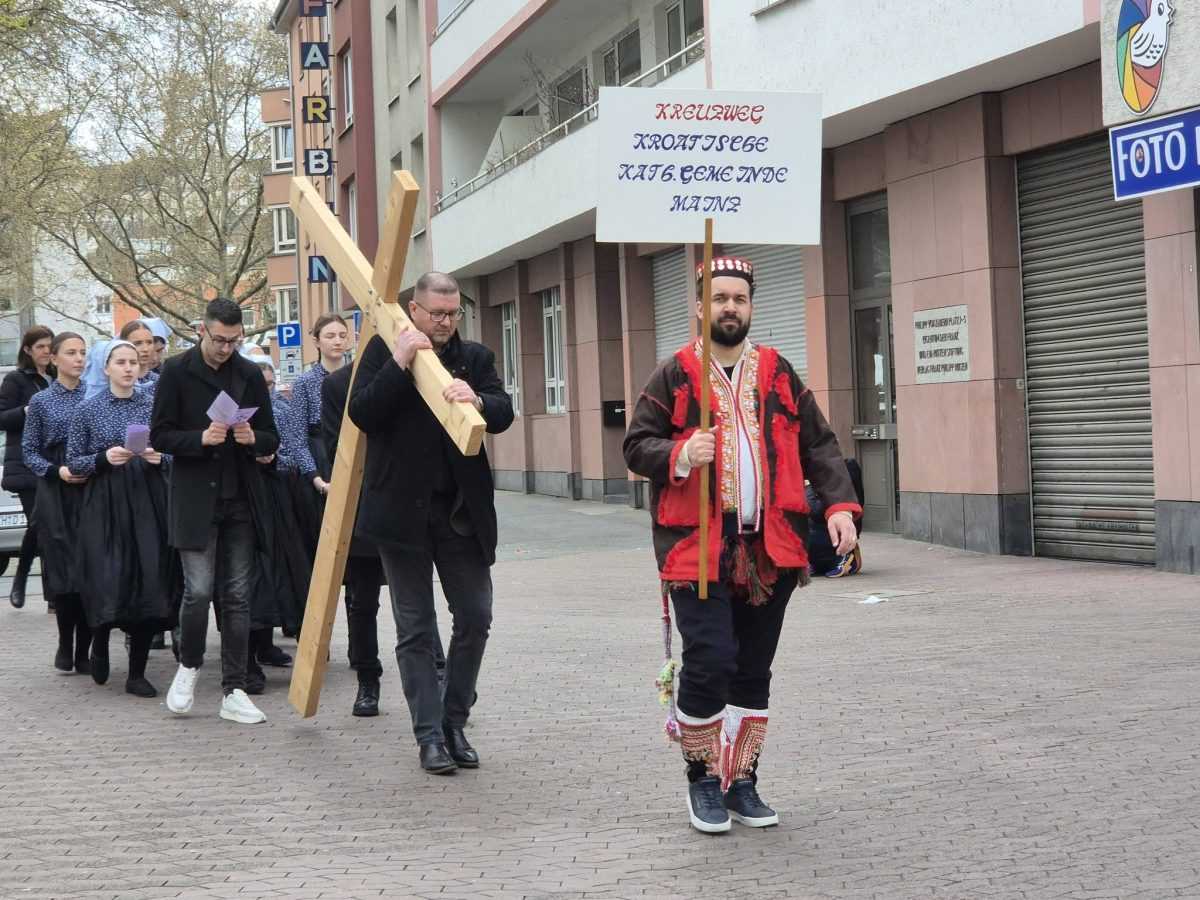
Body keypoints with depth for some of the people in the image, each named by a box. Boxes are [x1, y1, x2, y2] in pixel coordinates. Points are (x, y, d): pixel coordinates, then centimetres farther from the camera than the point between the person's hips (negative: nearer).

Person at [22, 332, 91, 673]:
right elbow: (29, 450, 7)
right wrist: (56, 471, -9)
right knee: (62, 569, -4)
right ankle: (65, 646, 13)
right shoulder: (41, 401, 6)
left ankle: (83, 652, 3)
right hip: (56, 494, -1)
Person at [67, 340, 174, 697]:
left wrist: (159, 457, -8)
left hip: (147, 502, 2)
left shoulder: (152, 405, 7)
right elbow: (73, 462, 3)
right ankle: (99, 643, 27)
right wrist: (104, 458, -13)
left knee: (148, 583, -4)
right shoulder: (89, 409, 3)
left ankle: (137, 674, 6)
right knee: (108, 583, -7)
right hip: (104, 503, -2)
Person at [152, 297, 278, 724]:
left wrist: (253, 438, -11)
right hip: (195, 499, -3)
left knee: (237, 597, 3)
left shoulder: (250, 374, 8)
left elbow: (271, 440, 11)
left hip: (241, 499, 3)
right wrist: (202, 439, -18)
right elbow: (160, 435, -2)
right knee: (198, 590, -8)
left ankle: (233, 690, 7)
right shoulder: (177, 371, -1)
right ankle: (188, 665, 19)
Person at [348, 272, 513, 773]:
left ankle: (454, 722, 19)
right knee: (414, 628, 3)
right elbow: (362, 414, -11)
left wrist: (476, 400, -28)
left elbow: (504, 414, -6)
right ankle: (429, 734, 9)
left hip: (463, 511, 3)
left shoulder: (475, 357, 8)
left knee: (475, 617, 4)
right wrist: (399, 364, -21)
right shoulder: (384, 351, 1)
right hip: (403, 510, -2)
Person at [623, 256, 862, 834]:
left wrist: (839, 505, -3)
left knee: (753, 672, 10)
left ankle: (741, 781, 23)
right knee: (711, 662, -13)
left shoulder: (778, 374, 11)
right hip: (698, 547, -4)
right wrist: (681, 455, -20)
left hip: (769, 549, 4)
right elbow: (636, 447, 0)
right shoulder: (674, 376, 1)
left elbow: (818, 445, 11)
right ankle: (702, 778, 7)